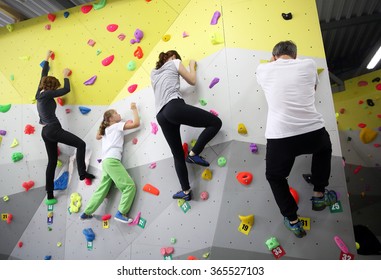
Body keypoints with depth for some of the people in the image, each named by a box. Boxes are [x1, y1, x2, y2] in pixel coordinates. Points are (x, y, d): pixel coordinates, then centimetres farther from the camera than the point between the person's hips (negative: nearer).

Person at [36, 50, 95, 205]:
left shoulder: (39, 93, 16)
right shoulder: (47, 94, -8)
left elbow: (43, 76, 27)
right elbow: (66, 89, -3)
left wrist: (47, 59, 38)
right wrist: (66, 75, 14)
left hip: (46, 132, 9)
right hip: (53, 129, -9)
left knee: (52, 162, 10)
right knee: (81, 144, -10)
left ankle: (50, 196, 14)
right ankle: (82, 173, -14)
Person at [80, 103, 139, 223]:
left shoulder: (106, 130, 26)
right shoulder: (117, 125, 5)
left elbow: (98, 136, 47)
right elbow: (136, 123, -5)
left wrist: (102, 127, 40)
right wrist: (134, 109, 9)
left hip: (106, 162, 9)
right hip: (112, 160, -9)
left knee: (101, 191, 16)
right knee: (130, 186, -11)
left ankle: (87, 213, 24)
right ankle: (121, 213, -11)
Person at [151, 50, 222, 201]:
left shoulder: (153, 73, 32)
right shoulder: (175, 63, 18)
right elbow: (192, 81, 19)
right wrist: (192, 66, 36)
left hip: (160, 116, 7)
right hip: (174, 106, -7)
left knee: (178, 155, 12)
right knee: (216, 122, -2)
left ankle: (186, 191, 12)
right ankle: (193, 154, -5)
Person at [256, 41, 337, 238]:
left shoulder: (263, 69, 7)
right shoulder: (309, 64, 10)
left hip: (279, 138, -1)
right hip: (313, 133, 2)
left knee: (274, 177, 26)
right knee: (324, 148, 39)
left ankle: (293, 221, 24)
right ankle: (319, 195, 42)